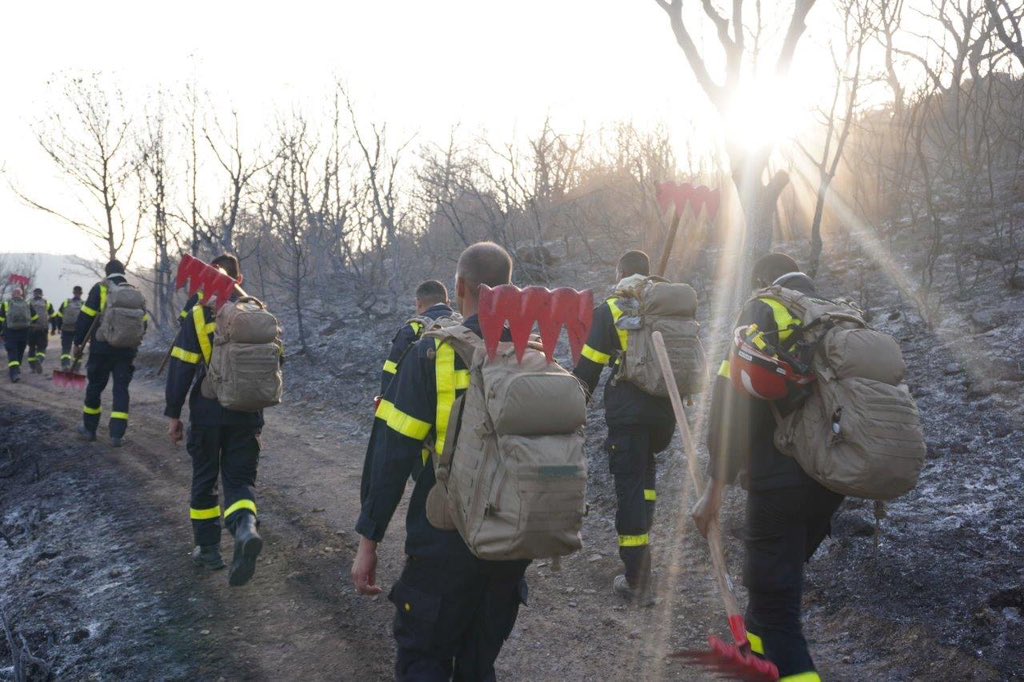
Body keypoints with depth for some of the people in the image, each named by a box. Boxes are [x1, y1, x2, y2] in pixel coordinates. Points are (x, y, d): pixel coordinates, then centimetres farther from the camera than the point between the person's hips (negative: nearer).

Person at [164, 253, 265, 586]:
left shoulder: (198, 317, -7)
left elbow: (181, 369, -8)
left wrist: (173, 414, 0)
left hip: (207, 415, -2)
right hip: (248, 416, 2)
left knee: (204, 480, 15)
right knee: (240, 479, 7)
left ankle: (209, 549, 21)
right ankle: (245, 528, -23)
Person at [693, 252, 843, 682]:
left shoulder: (763, 312, -5)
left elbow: (734, 395, -15)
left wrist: (717, 485, -14)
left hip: (778, 481, -7)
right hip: (831, 481, 7)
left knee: (776, 601, -1)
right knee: (783, 574, 27)